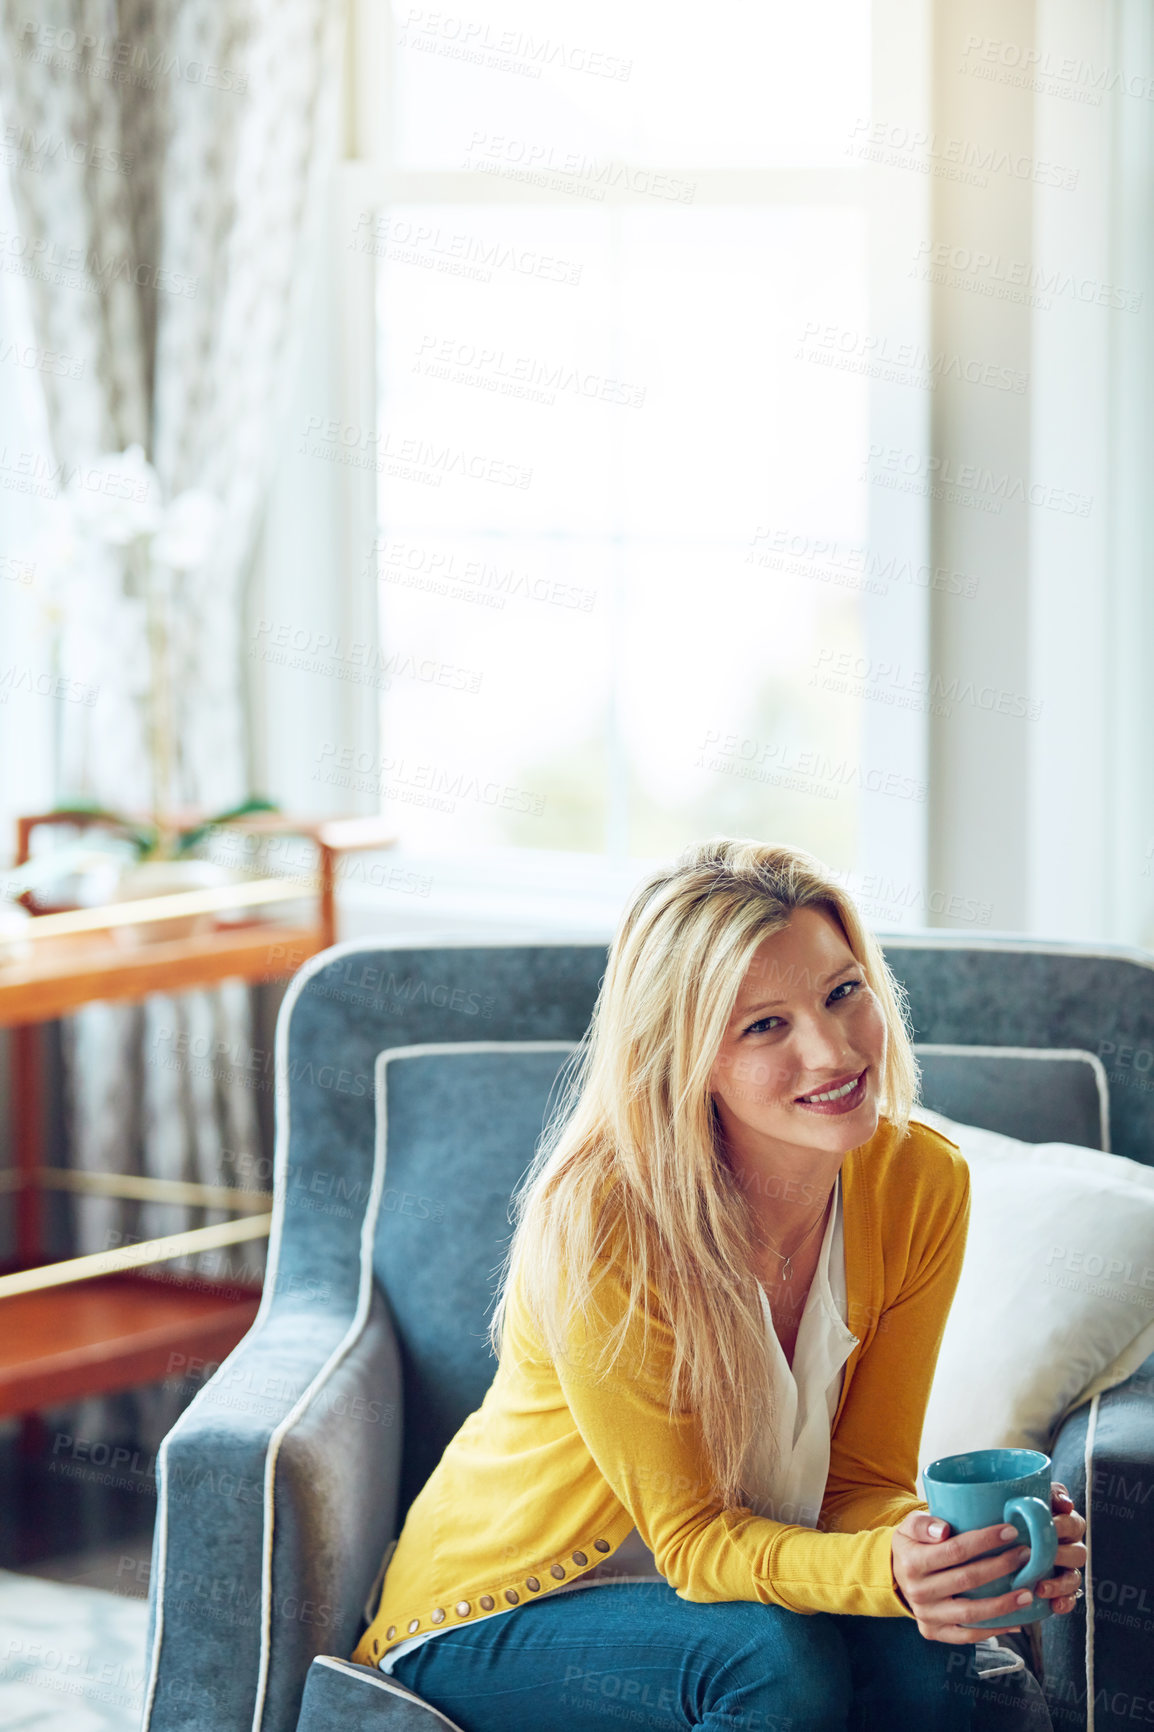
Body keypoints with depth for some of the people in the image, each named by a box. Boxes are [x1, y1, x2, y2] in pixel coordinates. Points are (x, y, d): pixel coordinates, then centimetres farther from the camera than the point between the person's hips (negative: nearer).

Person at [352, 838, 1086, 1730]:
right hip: (500, 1619, -4)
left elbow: (864, 1480, -6)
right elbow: (691, 1537, -21)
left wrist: (952, 1548, -30)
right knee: (779, 1658, -32)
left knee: (917, 1653, -28)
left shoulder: (923, 1183, -12)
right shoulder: (603, 1223, -29)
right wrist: (886, 1570, -42)